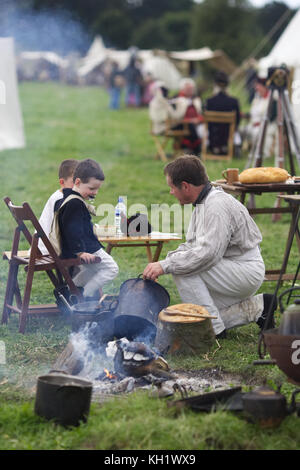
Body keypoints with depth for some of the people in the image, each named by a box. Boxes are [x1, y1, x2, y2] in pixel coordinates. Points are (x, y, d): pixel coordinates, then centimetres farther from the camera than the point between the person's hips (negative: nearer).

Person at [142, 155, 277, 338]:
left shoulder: (217, 206, -22)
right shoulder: (204, 203, 11)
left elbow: (207, 253, -31)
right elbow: (192, 245, 15)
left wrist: (165, 266, -27)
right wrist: (160, 264, -1)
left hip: (246, 271, -10)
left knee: (184, 270, -22)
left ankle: (214, 329, -15)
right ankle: (256, 307, 10)